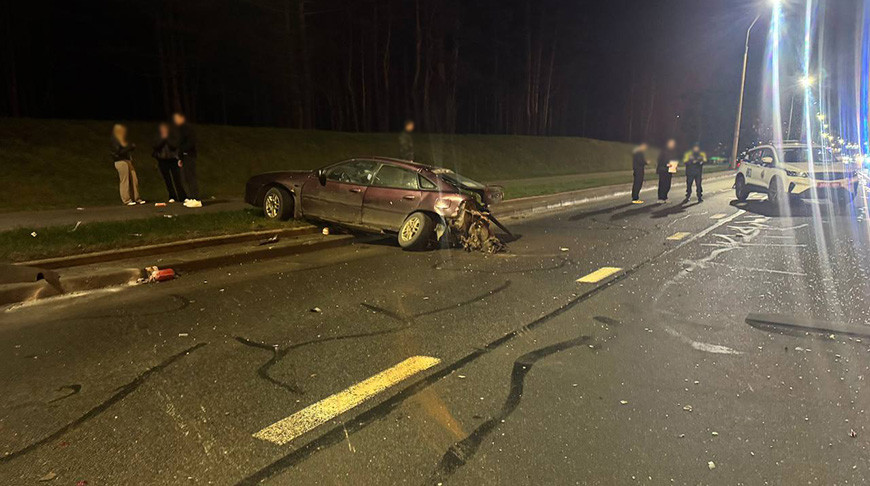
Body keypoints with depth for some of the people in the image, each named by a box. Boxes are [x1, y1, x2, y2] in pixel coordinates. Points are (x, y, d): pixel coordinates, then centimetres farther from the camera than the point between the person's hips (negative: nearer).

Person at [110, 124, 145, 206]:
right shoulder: (115, 141, -8)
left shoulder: (123, 140, 19)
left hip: (128, 161, 9)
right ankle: (126, 200, -2)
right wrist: (130, 147, -15)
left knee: (134, 180, 6)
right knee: (125, 181, -6)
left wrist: (131, 147, 4)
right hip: (121, 162, -9)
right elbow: (119, 152, -17)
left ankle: (136, 198, 11)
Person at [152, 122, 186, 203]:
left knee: (177, 179, -8)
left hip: (173, 160, -2)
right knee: (167, 180, 2)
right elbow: (155, 146, -8)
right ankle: (172, 197, 9)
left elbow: (173, 146, -12)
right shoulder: (157, 138, 9)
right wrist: (162, 139, -12)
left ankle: (182, 197, -5)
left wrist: (167, 138, -15)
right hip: (162, 161, 2)